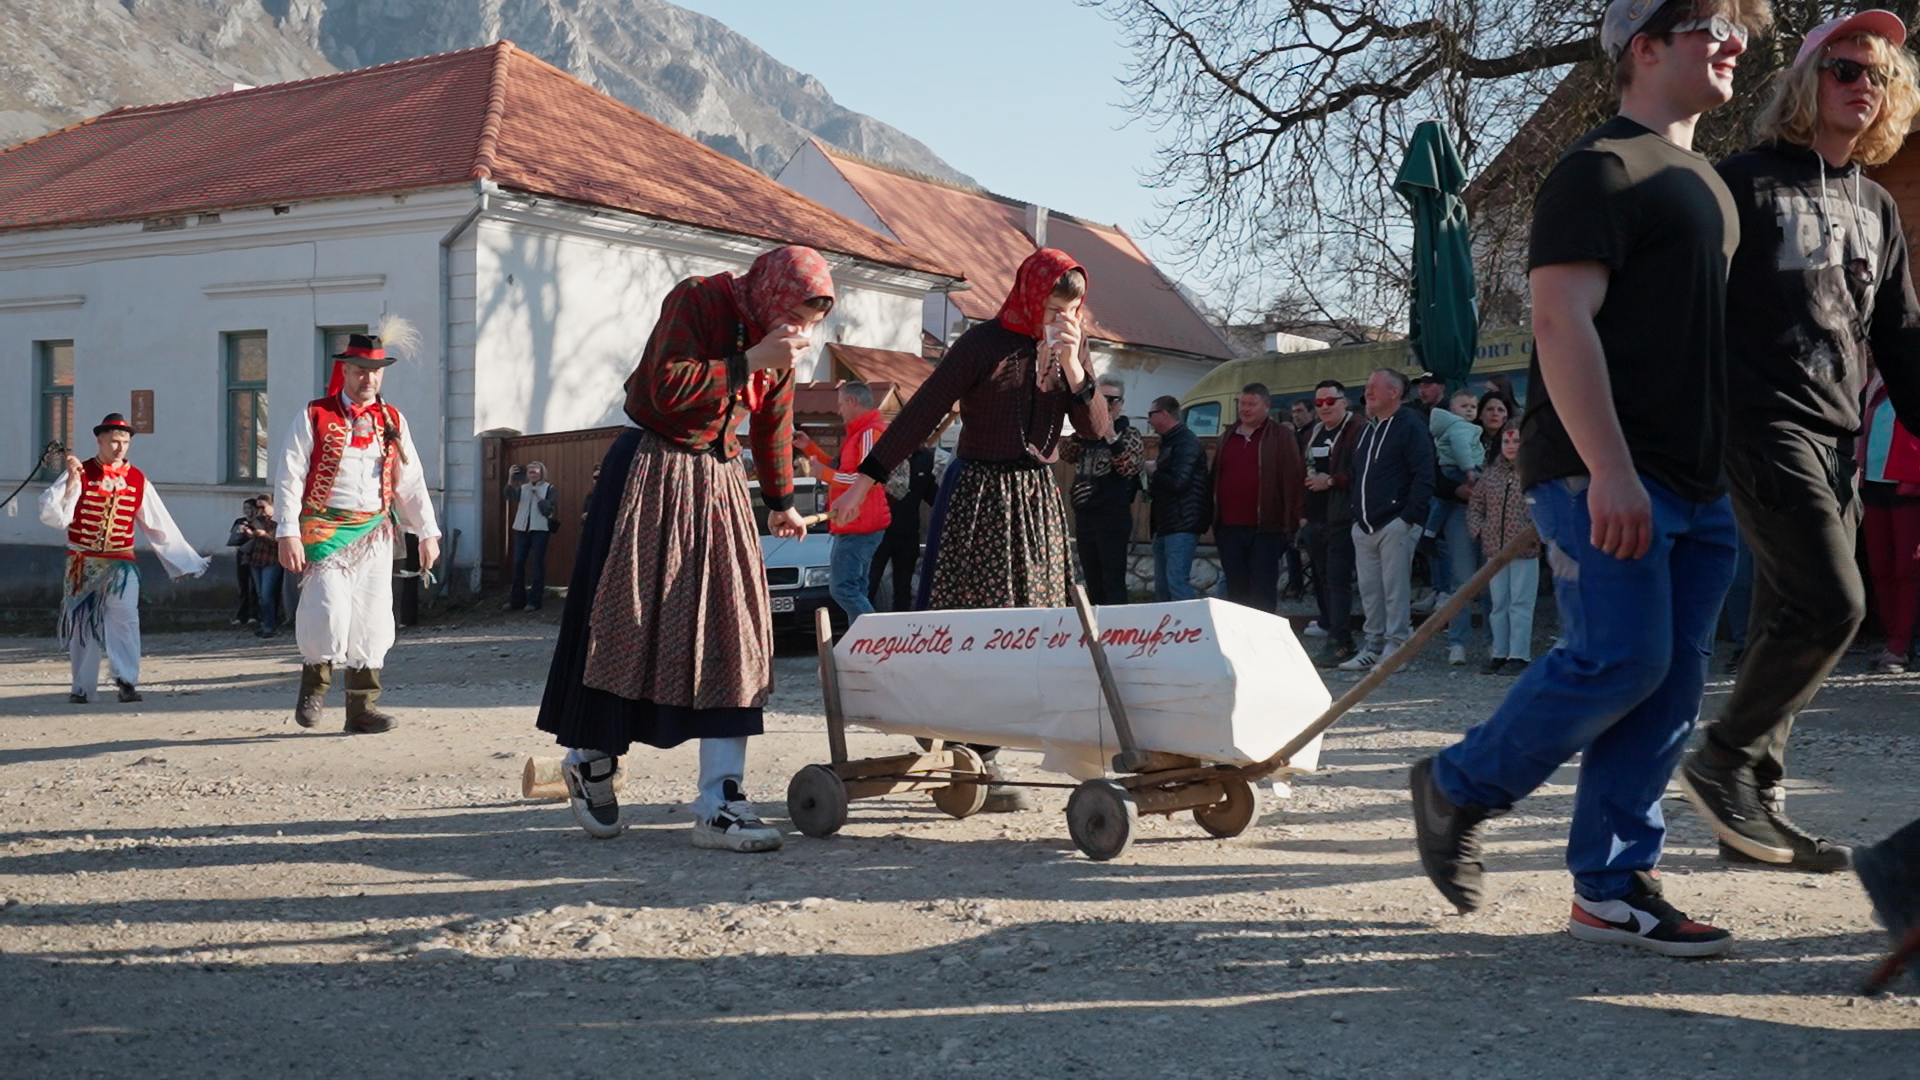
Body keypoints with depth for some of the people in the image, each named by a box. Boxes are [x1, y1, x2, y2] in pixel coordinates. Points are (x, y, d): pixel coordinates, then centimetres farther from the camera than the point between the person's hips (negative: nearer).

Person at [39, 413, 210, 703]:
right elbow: (52, 516, -13)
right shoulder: (80, 474, -3)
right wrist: (70, 482, -24)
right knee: (81, 624, 7)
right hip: (82, 564, 0)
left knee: (125, 615, -21)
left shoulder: (137, 481, 2)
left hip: (120, 563, 0)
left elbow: (160, 526, 6)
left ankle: (126, 681, -21)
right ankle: (81, 687, 21)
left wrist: (186, 562, 6)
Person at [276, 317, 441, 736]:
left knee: (372, 620, 4)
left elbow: (410, 481, 15)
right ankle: (314, 684, 10)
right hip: (325, 529, -4)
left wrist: (427, 532, 9)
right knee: (329, 612, -16)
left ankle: (362, 708, 13)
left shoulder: (392, 421, 12)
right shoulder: (314, 417, -1)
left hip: (375, 533, 4)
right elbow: (290, 478, -4)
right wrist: (288, 533, -13)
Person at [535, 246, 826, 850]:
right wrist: (749, 361, -24)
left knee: (729, 628, -3)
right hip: (649, 471, -6)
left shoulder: (782, 344, 7)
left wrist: (780, 501, 31)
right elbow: (667, 387, -26)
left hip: (716, 480, 6)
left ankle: (720, 804, -5)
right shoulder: (696, 301, -13)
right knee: (626, 620, -2)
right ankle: (589, 761, 21)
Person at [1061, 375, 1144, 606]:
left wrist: (1111, 435, -21)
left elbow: (1127, 468, -17)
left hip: (1113, 518, -6)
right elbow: (1067, 454, 2)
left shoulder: (1129, 435, -2)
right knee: (1093, 585, 11)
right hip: (1084, 516, 6)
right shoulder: (1087, 431, 15)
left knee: (1113, 584, -8)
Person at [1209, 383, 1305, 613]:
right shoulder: (1227, 438, 18)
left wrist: (1290, 522, -11)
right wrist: (1214, 520, 14)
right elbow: (1215, 480, 20)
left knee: (1263, 594, -4)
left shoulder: (1281, 436, 0)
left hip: (1265, 528, -5)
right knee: (1236, 592, 8)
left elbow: (1293, 479, -5)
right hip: (1229, 529, 5)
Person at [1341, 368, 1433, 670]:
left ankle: (1396, 646, -1)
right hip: (1365, 526, 8)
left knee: (1395, 588, -6)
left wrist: (1409, 516, -17)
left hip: (1395, 524, -8)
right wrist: (1356, 513, 12)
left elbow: (1424, 476, -12)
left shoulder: (1410, 427, -5)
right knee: (1368, 588, 8)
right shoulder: (1367, 430, 19)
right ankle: (1374, 645, 15)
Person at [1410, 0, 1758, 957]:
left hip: (1695, 482, 9)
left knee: (1672, 679, 5)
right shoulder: (1600, 169, -7)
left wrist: (1726, 474, 21)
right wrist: (1608, 470, -26)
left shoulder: (1705, 182, 22)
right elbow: (1562, 321, -17)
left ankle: (1612, 887, 11)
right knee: (1620, 659, -13)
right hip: (1604, 475, -9)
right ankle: (1456, 788, 7)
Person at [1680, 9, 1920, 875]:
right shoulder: (1747, 183, -2)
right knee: (1829, 603, -18)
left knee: (1789, 622, 7)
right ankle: (1722, 762, -3)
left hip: (1836, 437, 7)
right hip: (1763, 423, -7)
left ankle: (1754, 807, 13)